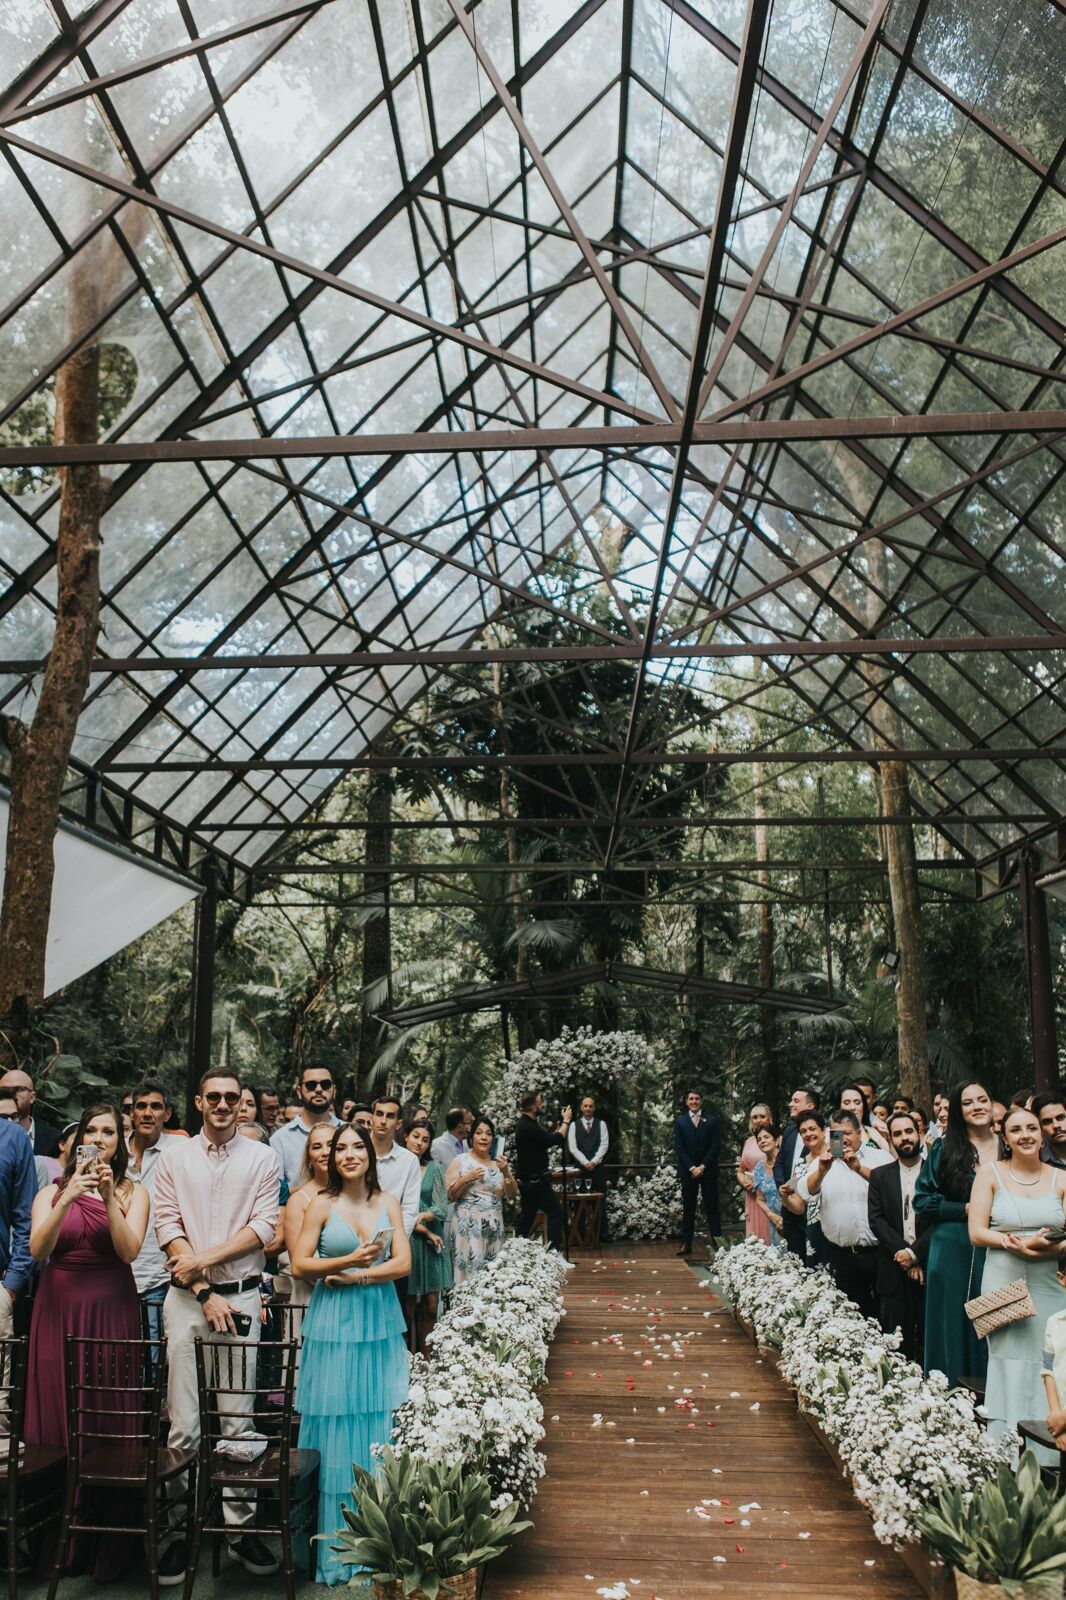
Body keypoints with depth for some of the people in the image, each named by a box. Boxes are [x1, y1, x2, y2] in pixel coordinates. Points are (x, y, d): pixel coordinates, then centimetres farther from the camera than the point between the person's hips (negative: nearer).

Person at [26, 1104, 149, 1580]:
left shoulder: (133, 1192, 4)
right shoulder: (52, 1192, 7)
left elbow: (129, 1250, -10)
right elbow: (38, 1250, -8)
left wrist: (108, 1198, -19)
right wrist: (68, 1199, -21)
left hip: (111, 1310, -1)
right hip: (59, 1311, 1)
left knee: (109, 1420, 1)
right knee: (57, 1417, 4)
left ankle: (107, 1547, 13)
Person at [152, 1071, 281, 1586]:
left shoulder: (262, 1158, 6)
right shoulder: (173, 1156, 7)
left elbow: (264, 1226, -1)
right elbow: (167, 1226, 0)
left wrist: (205, 1258, -11)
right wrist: (205, 1292, -8)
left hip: (242, 1296, 0)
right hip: (185, 1296, 0)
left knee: (238, 1419, 3)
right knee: (183, 1422, 1)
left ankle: (240, 1528, 12)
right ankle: (179, 1528, 11)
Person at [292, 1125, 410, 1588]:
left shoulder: (388, 1203, 4)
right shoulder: (322, 1205, -3)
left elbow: (403, 1263, -1)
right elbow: (300, 1264, -5)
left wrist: (353, 1276, -11)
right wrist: (350, 1259, -16)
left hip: (381, 1324, 2)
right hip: (334, 1325, -2)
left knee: (380, 1429, 7)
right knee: (336, 1432, 2)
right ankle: (338, 1547, 14)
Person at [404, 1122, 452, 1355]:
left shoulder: (434, 1168, 6)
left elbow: (441, 1208, 2)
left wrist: (419, 1217, -16)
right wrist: (424, 1230, -7)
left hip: (432, 1241, 3)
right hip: (405, 1240, -2)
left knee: (431, 1305, 2)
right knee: (407, 1305, 0)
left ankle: (425, 1358, 12)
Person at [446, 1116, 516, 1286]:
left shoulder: (498, 1162, 11)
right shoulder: (461, 1161, 0)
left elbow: (511, 1194, 7)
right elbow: (448, 1195, -2)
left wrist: (506, 1173, -9)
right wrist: (466, 1180, -16)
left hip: (495, 1226, 4)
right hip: (469, 1226, -4)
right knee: (471, 1270, -9)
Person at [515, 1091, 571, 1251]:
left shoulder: (526, 1124, 10)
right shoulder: (529, 1127, -23)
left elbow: (548, 1138, 17)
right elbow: (557, 1140, -22)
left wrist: (561, 1122, 10)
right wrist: (566, 1120, -9)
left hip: (527, 1180, 10)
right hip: (535, 1181, -10)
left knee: (527, 1215, 16)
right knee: (556, 1213, -8)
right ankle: (554, 1251, -11)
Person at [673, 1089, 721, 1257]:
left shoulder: (711, 1121, 5)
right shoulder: (680, 1121, 6)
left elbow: (716, 1146, -1)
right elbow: (678, 1148, 1)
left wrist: (703, 1166, -9)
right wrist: (691, 1168, -9)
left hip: (708, 1170, 0)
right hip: (688, 1171, 1)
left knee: (712, 1207, 0)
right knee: (688, 1208, 2)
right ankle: (686, 1243, 4)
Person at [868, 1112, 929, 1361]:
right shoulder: (880, 1176, 10)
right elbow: (876, 1220, 2)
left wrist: (914, 1252, -11)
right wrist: (901, 1252, -10)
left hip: (930, 1268, -1)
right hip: (893, 1272, 1)